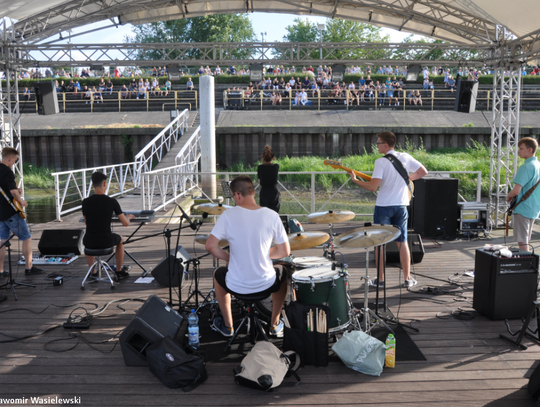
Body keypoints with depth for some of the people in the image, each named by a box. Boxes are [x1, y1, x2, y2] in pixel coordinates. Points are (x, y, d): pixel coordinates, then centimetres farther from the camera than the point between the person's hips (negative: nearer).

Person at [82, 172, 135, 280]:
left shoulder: (85, 202, -4)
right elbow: (126, 223, -5)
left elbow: (86, 222, 12)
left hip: (90, 242, 2)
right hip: (106, 241, -2)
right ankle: (119, 272, 41)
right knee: (120, 239, 33)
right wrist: (128, 217, 19)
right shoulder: (112, 201, -10)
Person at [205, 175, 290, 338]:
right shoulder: (272, 216, -9)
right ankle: (275, 324, 39)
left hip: (236, 286, 0)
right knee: (282, 272, 36)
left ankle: (228, 326, 41)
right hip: (266, 285, 1)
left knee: (219, 273, 35)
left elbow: (210, 246, -14)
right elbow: (285, 251, -5)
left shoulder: (229, 215, -13)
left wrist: (229, 258, 4)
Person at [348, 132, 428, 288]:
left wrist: (355, 180, -8)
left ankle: (380, 279, 12)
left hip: (383, 206, -4)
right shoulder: (405, 157, 2)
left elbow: (373, 187, -20)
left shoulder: (381, 162, -14)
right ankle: (407, 278, 15)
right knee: (402, 242, 12)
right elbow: (423, 171, 10)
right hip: (401, 206, 4)